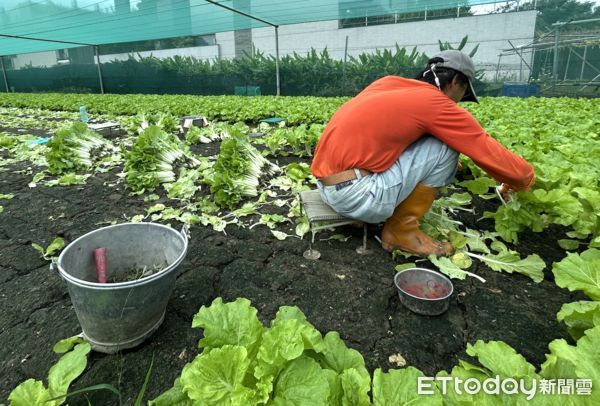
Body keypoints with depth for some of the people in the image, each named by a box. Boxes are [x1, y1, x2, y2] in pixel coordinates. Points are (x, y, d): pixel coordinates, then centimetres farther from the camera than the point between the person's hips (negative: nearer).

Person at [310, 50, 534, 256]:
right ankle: (401, 229, 5)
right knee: (447, 145, 0)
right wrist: (525, 179, 27)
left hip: (327, 183, 9)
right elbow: (491, 153, 5)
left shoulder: (388, 82, 17)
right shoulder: (437, 104, -3)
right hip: (353, 192, -8)